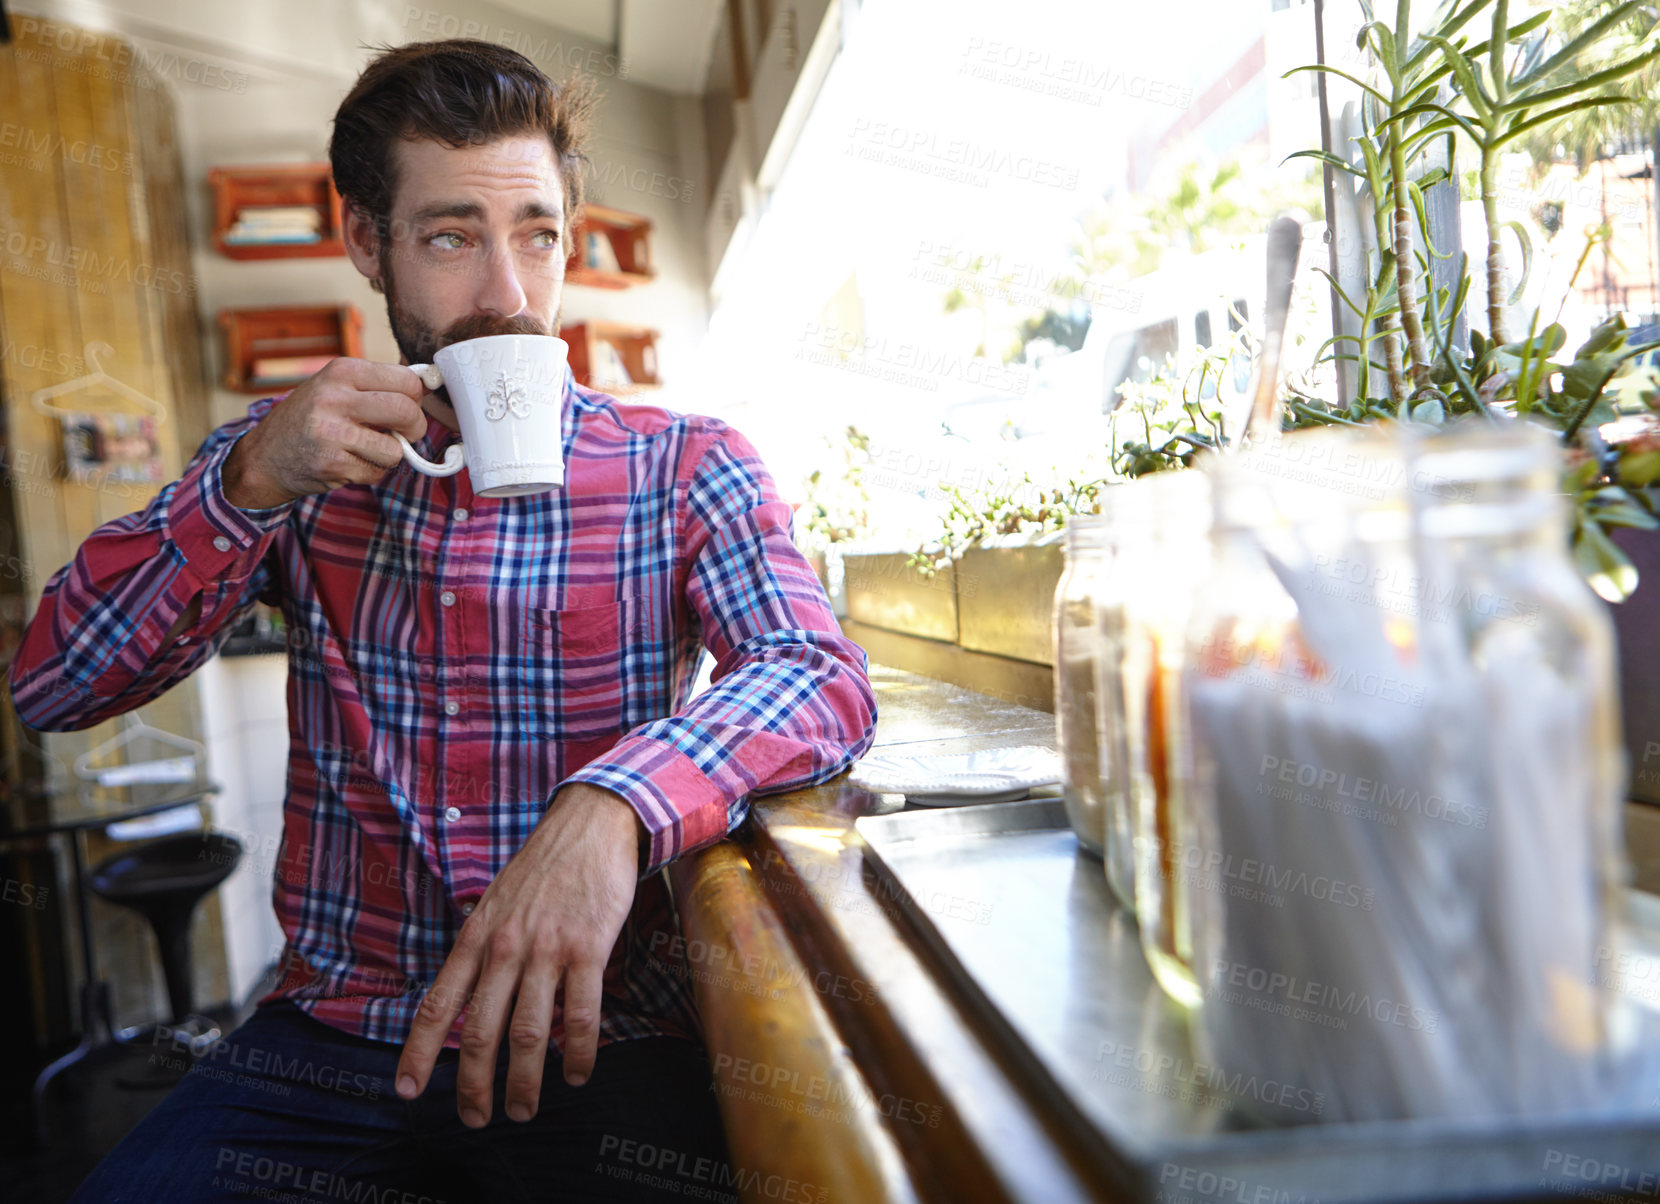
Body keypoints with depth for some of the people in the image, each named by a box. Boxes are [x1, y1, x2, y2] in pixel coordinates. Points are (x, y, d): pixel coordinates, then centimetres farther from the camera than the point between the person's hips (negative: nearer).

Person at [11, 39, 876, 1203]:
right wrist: (248, 483, -13)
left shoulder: (684, 467, -2)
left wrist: (609, 812, -36)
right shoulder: (300, 462, 6)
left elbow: (824, 678, -17)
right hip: (337, 1031, 2)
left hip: (592, 1035, -1)